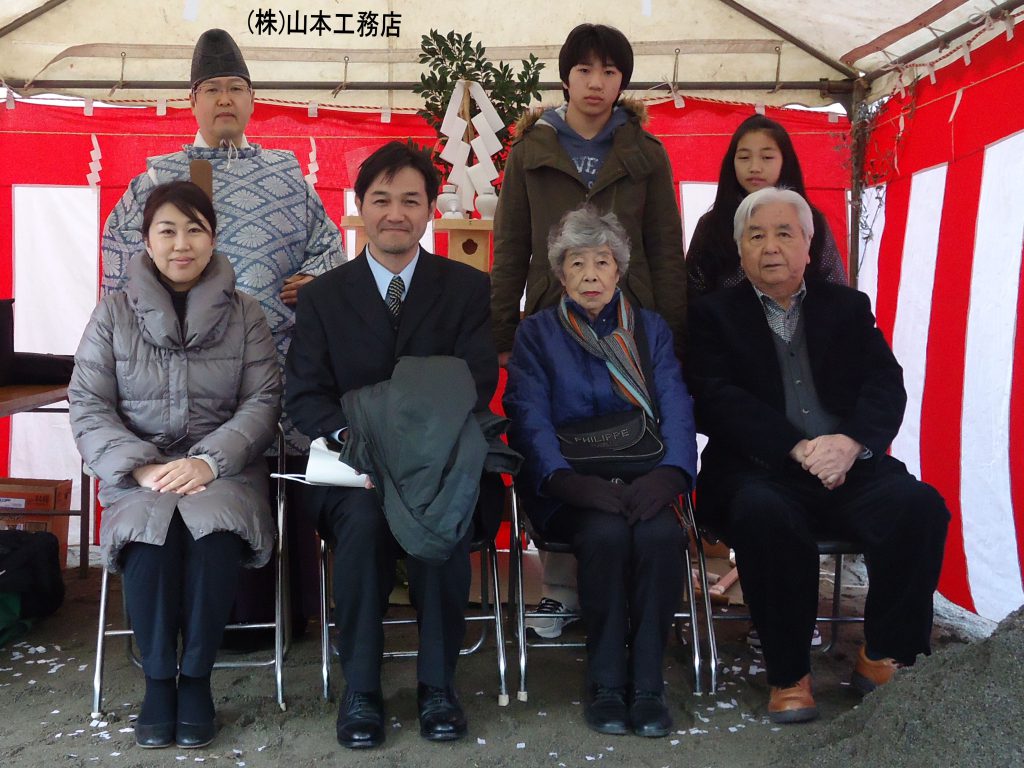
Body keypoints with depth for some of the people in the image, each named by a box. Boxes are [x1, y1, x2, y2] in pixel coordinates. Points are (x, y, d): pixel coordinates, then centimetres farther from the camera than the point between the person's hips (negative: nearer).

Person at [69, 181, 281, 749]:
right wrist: (140, 467, -14)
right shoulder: (113, 313, 7)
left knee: (215, 533, -32)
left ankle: (196, 678, -12)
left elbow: (263, 401, -1)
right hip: (138, 473, 0)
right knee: (149, 535, -32)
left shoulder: (244, 314, 7)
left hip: (222, 471, 0)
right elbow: (87, 406, 2)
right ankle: (158, 680, -11)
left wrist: (209, 461, -17)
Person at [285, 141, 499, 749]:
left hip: (441, 464, 0)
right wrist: (354, 438, -21)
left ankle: (438, 682, -13)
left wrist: (421, 443, -23)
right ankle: (360, 689, -14)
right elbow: (304, 396, 1)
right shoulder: (322, 296, 9)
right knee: (363, 518, -31)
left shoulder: (469, 289, 7)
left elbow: (477, 385, -4)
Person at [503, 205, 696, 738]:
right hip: (569, 489, -1)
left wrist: (669, 473, -19)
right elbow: (529, 417, -5)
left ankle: (646, 682, -18)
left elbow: (676, 410, 2)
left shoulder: (651, 329, 16)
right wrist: (565, 479, -24)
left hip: (641, 483, 2)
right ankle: (606, 682, -17)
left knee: (660, 534, -31)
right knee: (606, 533, -33)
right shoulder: (536, 333, 10)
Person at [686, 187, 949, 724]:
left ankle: (883, 658, -5)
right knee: (763, 513, -35)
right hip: (761, 472, -2)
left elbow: (887, 386, 5)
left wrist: (850, 442, -17)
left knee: (919, 504, -25)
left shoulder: (848, 307, 19)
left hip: (849, 468, 3)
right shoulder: (715, 314, 11)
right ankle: (789, 675, -17)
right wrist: (798, 450, -17)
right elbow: (718, 399, -4)